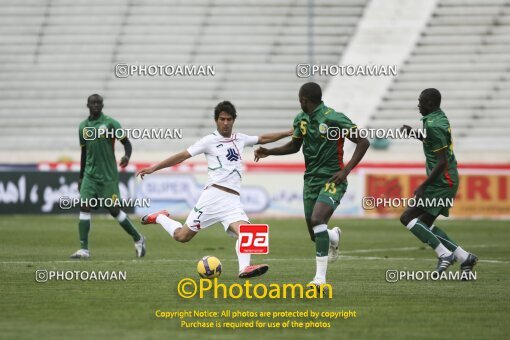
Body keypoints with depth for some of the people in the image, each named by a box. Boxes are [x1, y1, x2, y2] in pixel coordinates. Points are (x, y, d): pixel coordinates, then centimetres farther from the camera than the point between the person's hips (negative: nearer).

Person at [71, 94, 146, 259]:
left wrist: (127, 156, -27)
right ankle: (84, 249, -11)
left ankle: (138, 239, 19)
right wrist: (81, 176, 21)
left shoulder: (110, 123, -6)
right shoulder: (83, 126, 9)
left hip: (108, 175, -4)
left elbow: (126, 142, -6)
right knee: (84, 206, -10)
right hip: (90, 175, 4)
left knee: (113, 209, -2)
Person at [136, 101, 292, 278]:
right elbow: (182, 156, -2)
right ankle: (160, 218, 28)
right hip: (214, 195, -4)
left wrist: (288, 133, 30)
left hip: (233, 199, 4)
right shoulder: (210, 141, 0)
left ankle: (244, 268, -37)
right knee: (182, 236, 0)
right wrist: (153, 168, -8)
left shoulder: (239, 139, 16)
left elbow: (263, 139, 32)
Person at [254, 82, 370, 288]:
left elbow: (363, 142, -12)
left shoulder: (334, 119, -14)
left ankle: (320, 278, -25)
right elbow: (294, 146, 23)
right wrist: (269, 152, 8)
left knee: (317, 220, -28)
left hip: (332, 180, -7)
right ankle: (334, 237, 46)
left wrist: (346, 170, -18)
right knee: (316, 236, 6)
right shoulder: (301, 119, 7)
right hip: (311, 180, 7)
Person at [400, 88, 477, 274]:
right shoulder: (440, 118, 12)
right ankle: (464, 257, 9)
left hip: (441, 182, -10)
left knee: (407, 217, -8)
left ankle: (444, 254, -11)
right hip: (448, 181, 10)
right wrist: (414, 132, 17)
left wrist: (423, 186, -20)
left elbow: (442, 162, -22)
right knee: (425, 224, 14)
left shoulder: (434, 126, -19)